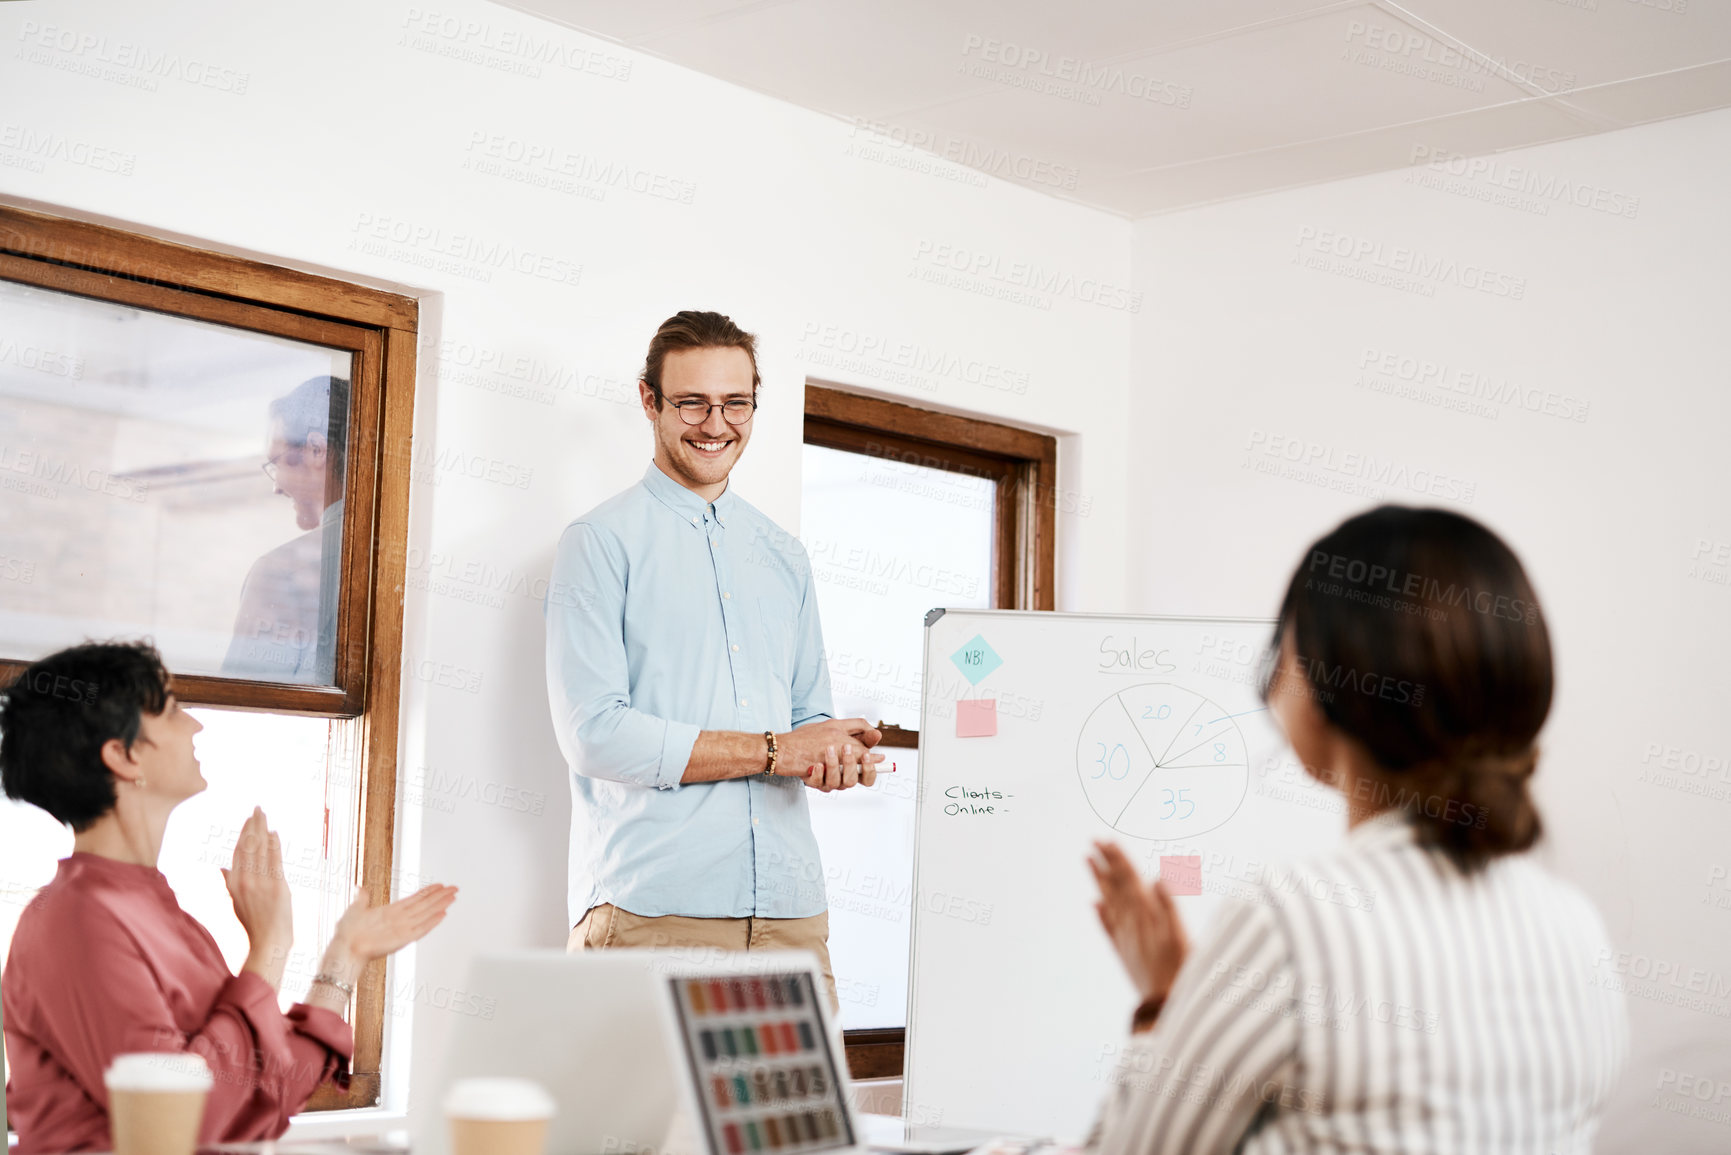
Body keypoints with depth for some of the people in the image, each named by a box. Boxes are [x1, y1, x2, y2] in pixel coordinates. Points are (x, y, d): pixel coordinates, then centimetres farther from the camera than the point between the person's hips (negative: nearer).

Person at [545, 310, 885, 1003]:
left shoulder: (783, 556, 21)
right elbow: (594, 733, -9)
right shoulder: (601, 542, 2)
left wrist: (846, 757, -3)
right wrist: (773, 750, -9)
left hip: (790, 912, 5)